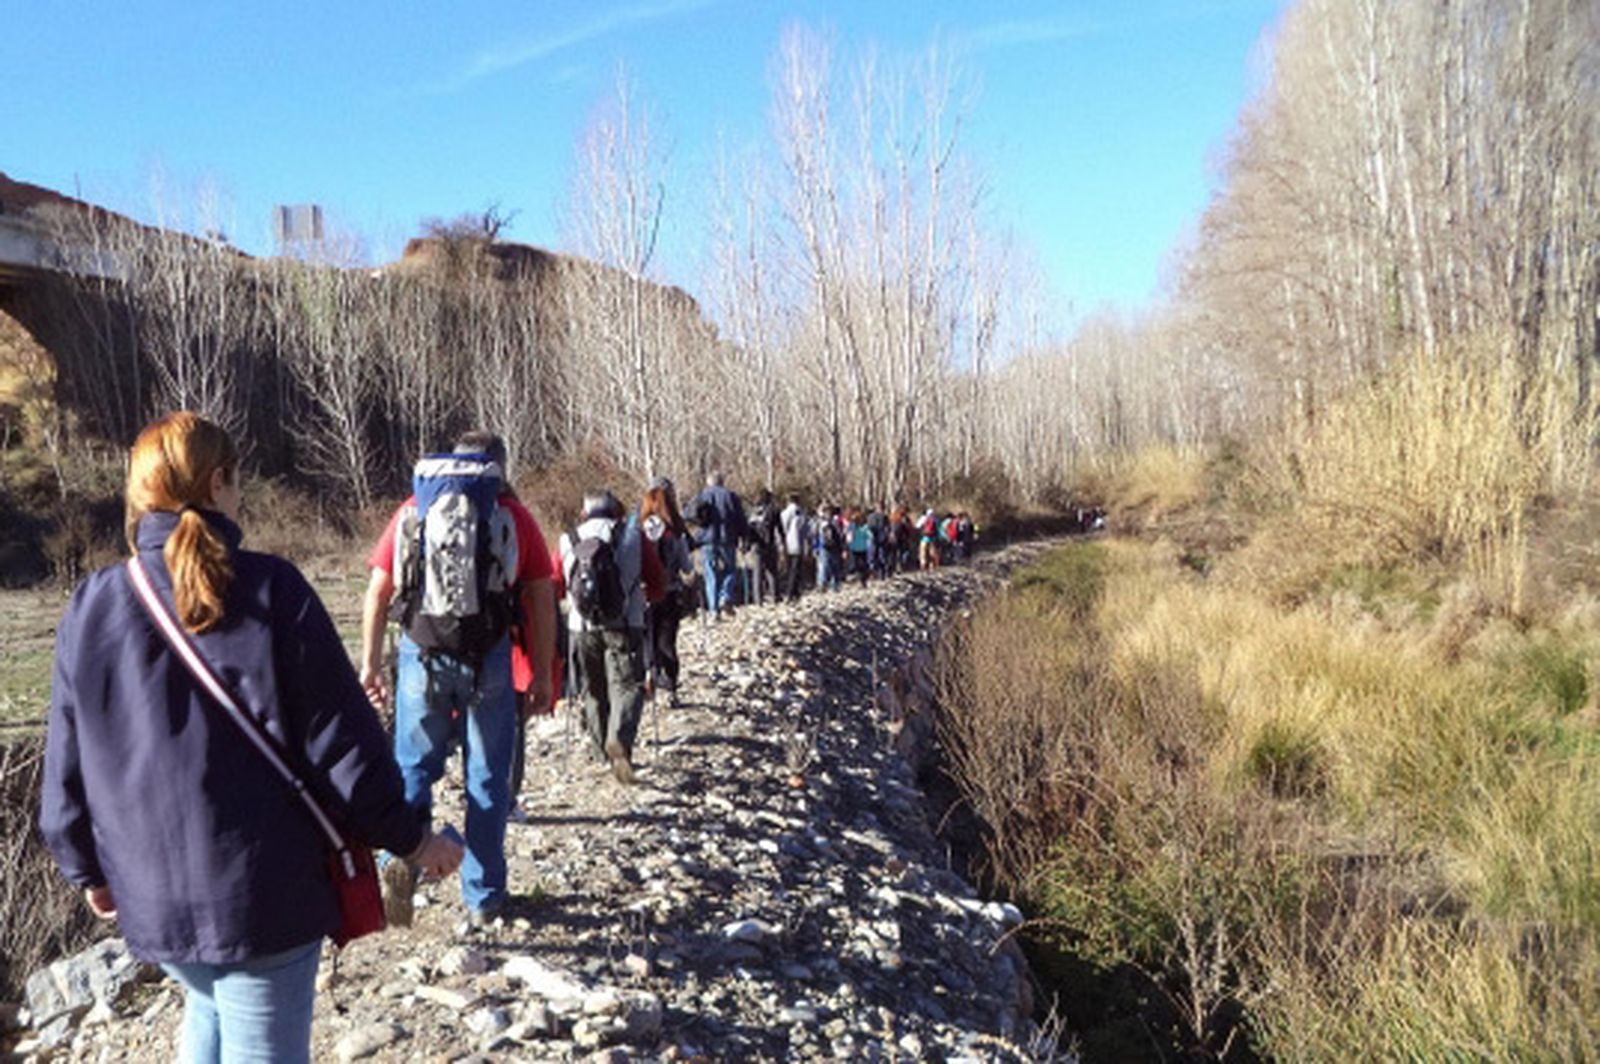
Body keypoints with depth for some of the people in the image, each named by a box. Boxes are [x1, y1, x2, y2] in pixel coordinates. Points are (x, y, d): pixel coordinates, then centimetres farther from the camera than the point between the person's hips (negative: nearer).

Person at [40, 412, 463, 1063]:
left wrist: (89, 871, 21)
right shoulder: (273, 592, -14)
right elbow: (341, 742, -14)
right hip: (265, 896, -4)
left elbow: (65, 772, 4)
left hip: (151, 899, 4)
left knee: (209, 1012, 30)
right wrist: (409, 838, -1)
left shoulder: (91, 610, -3)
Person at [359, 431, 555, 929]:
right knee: (487, 777, 11)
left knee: (414, 765, 19)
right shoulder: (515, 516, 4)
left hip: (421, 656, 1)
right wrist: (541, 677, 8)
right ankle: (483, 896, 20)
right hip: (489, 661, -1)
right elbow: (542, 603, 2)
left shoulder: (413, 510, 8)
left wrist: (370, 664, 12)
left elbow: (377, 593, 6)